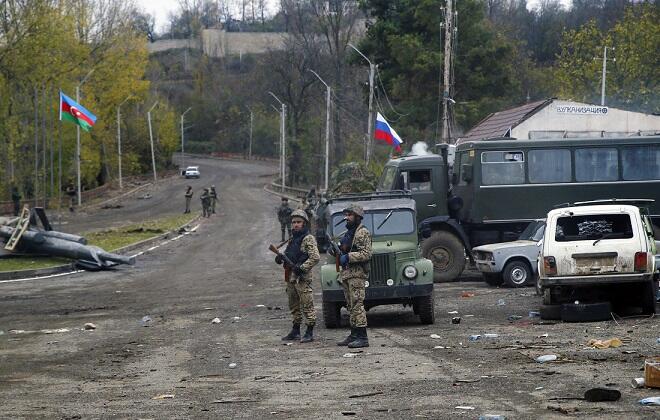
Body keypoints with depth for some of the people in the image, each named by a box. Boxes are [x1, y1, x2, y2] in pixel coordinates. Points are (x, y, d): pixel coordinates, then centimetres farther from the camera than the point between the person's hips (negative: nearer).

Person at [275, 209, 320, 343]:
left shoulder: (308, 239, -8)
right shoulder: (293, 239, 17)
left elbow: (315, 257, -17)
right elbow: (288, 254, 24)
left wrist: (301, 268, -21)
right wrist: (280, 258, 2)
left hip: (302, 277, -9)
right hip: (291, 277, 9)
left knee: (307, 305, -6)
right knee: (294, 306, 15)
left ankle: (309, 333, -3)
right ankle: (295, 331, 23)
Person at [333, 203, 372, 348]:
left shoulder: (363, 233, -9)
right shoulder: (348, 233, 21)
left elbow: (366, 254, -18)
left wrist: (347, 257, -20)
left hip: (357, 273, -10)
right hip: (346, 273, 10)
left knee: (357, 305, -13)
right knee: (351, 306, 11)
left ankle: (363, 338, -15)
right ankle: (354, 335, 16)